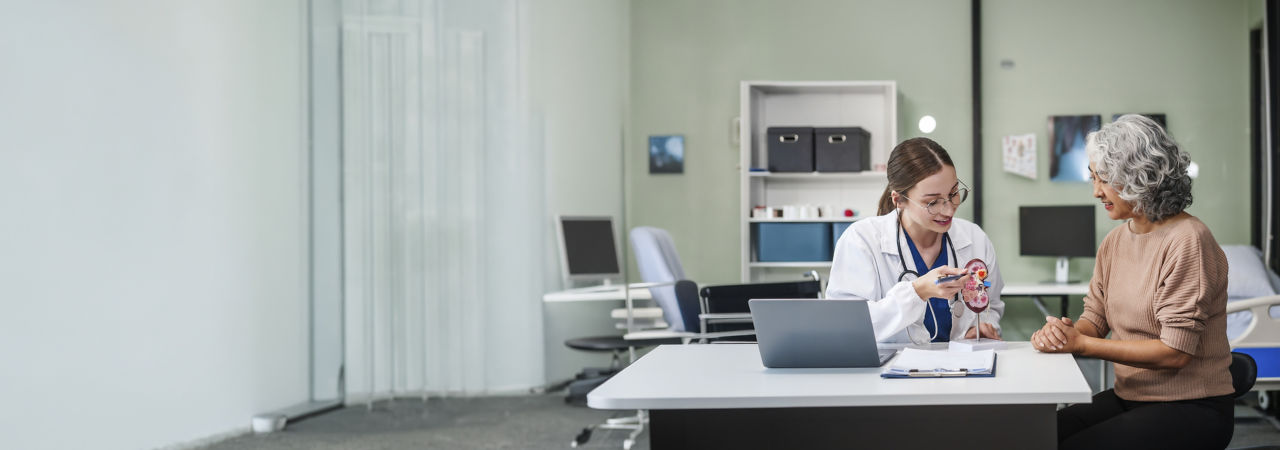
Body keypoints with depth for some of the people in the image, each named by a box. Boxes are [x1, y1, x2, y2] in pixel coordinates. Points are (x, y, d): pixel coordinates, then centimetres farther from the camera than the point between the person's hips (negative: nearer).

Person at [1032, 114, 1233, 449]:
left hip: (1191, 409, -7)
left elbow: (1175, 352, -20)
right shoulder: (1115, 241, 9)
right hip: (1128, 397, 7)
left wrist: (1080, 344, -19)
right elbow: (1094, 318, 11)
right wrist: (1060, 334, -13)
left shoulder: (1187, 241, -17)